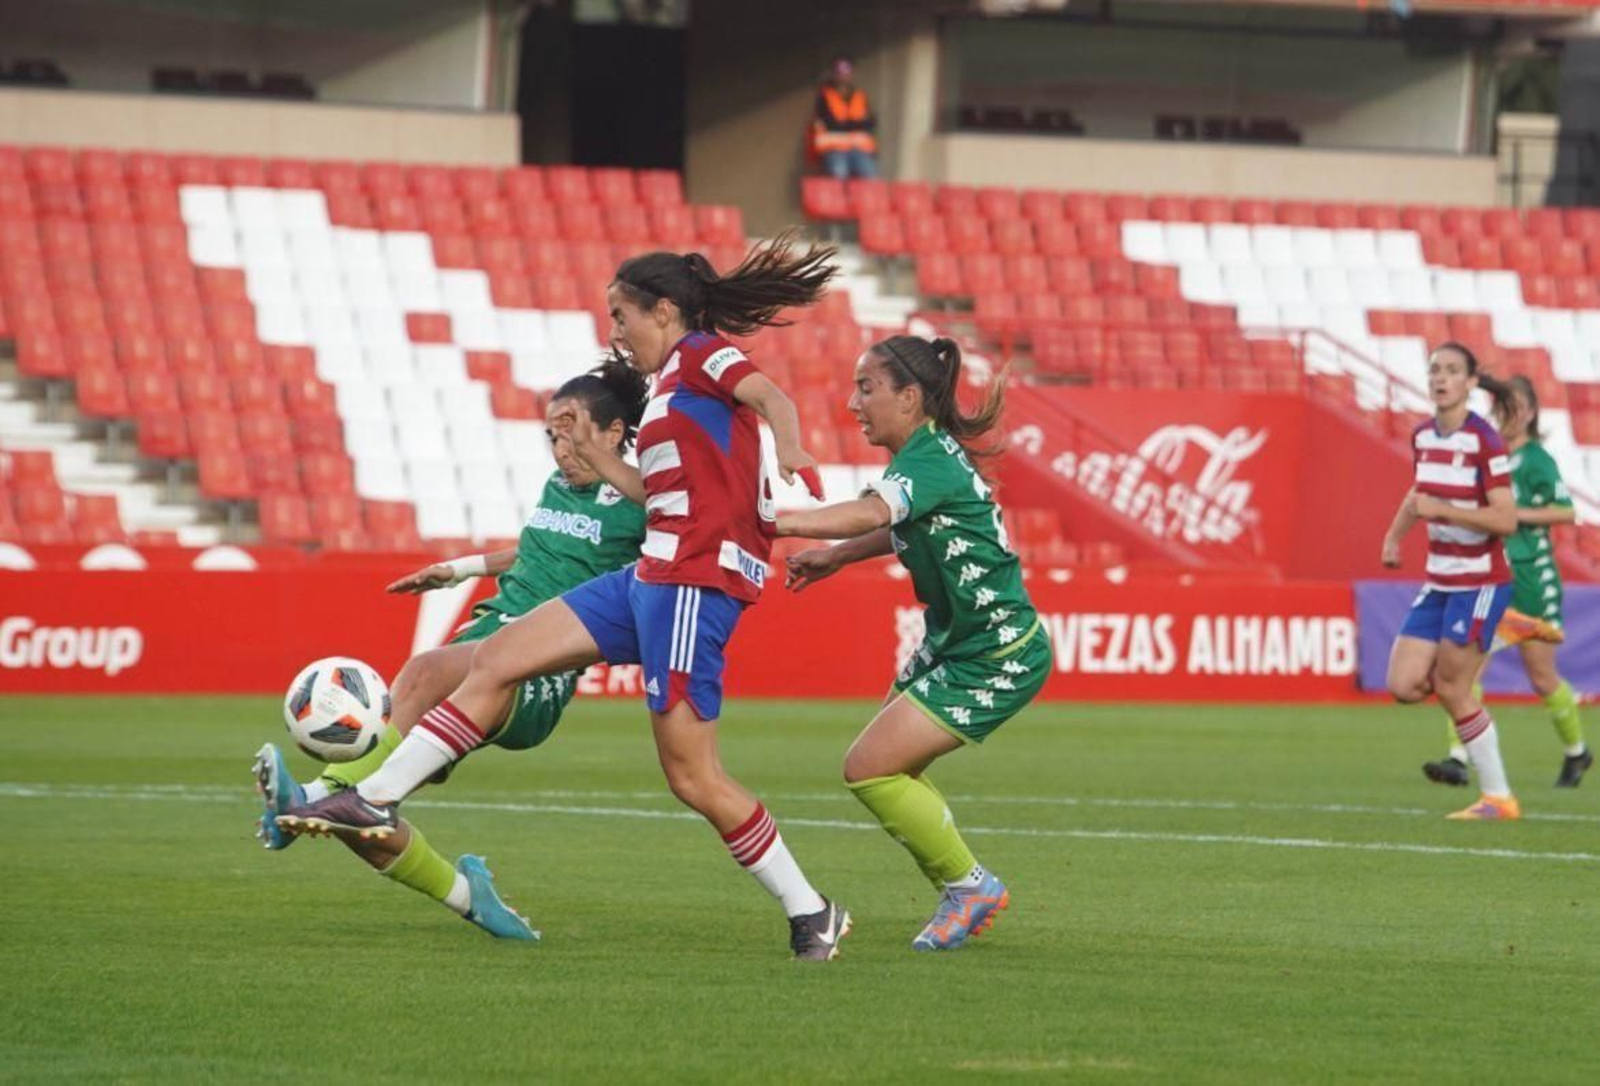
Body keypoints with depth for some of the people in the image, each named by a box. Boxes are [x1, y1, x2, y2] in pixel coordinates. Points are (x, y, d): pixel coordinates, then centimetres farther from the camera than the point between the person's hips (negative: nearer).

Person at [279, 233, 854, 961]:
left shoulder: (701, 356, -5)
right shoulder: (676, 382, 22)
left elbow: (771, 396, -25)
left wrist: (788, 455, -44)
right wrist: (597, 458, 25)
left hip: (696, 580, -10)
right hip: (655, 575, 10)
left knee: (692, 775, -9)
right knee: (495, 660, 5)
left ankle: (810, 914, 2)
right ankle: (376, 799, 7)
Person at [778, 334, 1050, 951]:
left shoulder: (930, 461, -23)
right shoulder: (924, 455, 6)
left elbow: (872, 513, -43)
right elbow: (904, 527, 26)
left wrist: (773, 523, -50)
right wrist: (835, 557, 14)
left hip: (998, 657, -10)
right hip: (955, 644, 10)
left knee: (869, 769, -12)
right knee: (887, 771, 13)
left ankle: (969, 884, 3)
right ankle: (966, 896, 23)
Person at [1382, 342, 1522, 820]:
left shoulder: (1484, 441, -15)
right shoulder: (1422, 437, 6)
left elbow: (1506, 520, -19)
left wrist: (1440, 509, -24)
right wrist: (1395, 534, 12)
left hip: (1480, 581, -7)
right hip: (1439, 583, 7)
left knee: (1450, 688, -7)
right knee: (1404, 686, -3)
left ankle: (1498, 798, 6)